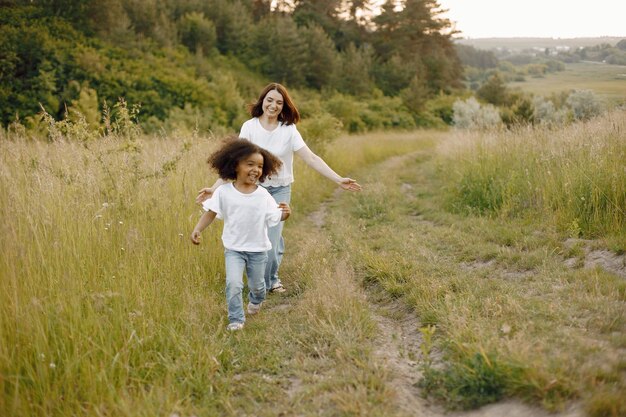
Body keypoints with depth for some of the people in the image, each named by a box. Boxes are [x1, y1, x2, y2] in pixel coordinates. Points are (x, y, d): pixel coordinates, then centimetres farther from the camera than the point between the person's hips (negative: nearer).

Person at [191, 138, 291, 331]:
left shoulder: (263, 195, -7)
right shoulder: (224, 192, -11)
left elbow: (275, 217, -5)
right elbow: (211, 213, -6)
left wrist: (285, 214, -26)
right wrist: (197, 229, -19)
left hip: (258, 249, 2)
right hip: (233, 248, -2)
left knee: (257, 285, 18)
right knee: (233, 283, -16)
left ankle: (255, 301, 52)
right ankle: (236, 320, 1)